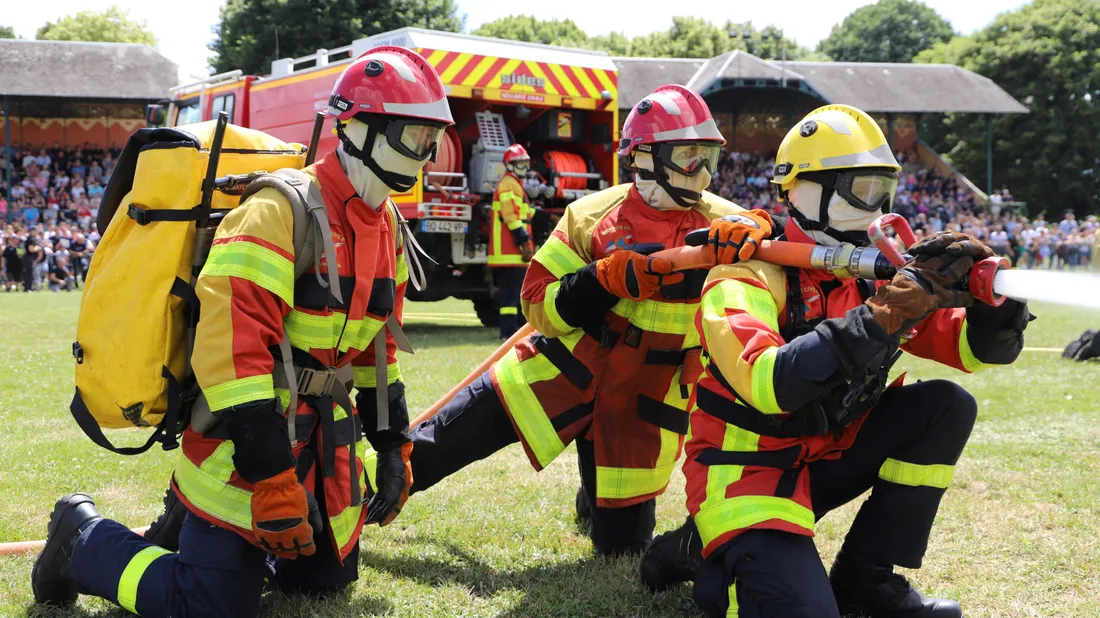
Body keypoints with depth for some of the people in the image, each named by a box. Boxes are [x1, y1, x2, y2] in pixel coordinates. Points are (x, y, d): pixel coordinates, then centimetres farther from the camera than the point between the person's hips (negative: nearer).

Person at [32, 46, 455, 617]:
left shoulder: (386, 228, 7)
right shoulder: (282, 212, -22)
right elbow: (231, 351, -27)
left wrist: (393, 447, 13)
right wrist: (272, 481, -27)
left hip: (324, 436, 9)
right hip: (246, 433, -8)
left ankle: (196, 522, 35)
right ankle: (84, 539, 17)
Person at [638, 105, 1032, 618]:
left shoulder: (870, 272, 2)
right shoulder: (751, 274, -18)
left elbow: (972, 347, 3)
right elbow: (769, 384, -36)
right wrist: (885, 314, -38)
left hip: (824, 458, 7)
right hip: (747, 472, -7)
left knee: (946, 406, -8)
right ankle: (700, 554, 6)